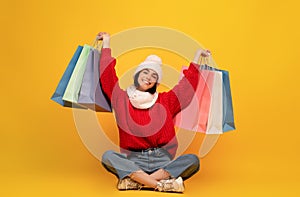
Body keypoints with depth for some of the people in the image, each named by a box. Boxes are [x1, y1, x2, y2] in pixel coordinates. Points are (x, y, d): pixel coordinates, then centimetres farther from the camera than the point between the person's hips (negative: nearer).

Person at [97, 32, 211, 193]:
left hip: (162, 161, 2)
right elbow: (107, 74, 11)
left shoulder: (165, 101, 15)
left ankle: (135, 181, -31)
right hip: (133, 161, -1)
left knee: (192, 160, -26)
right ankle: (162, 184, -36)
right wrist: (106, 43, 19)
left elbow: (189, 82, 21)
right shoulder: (122, 99, 11)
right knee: (108, 156, -31)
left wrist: (197, 55, 29)